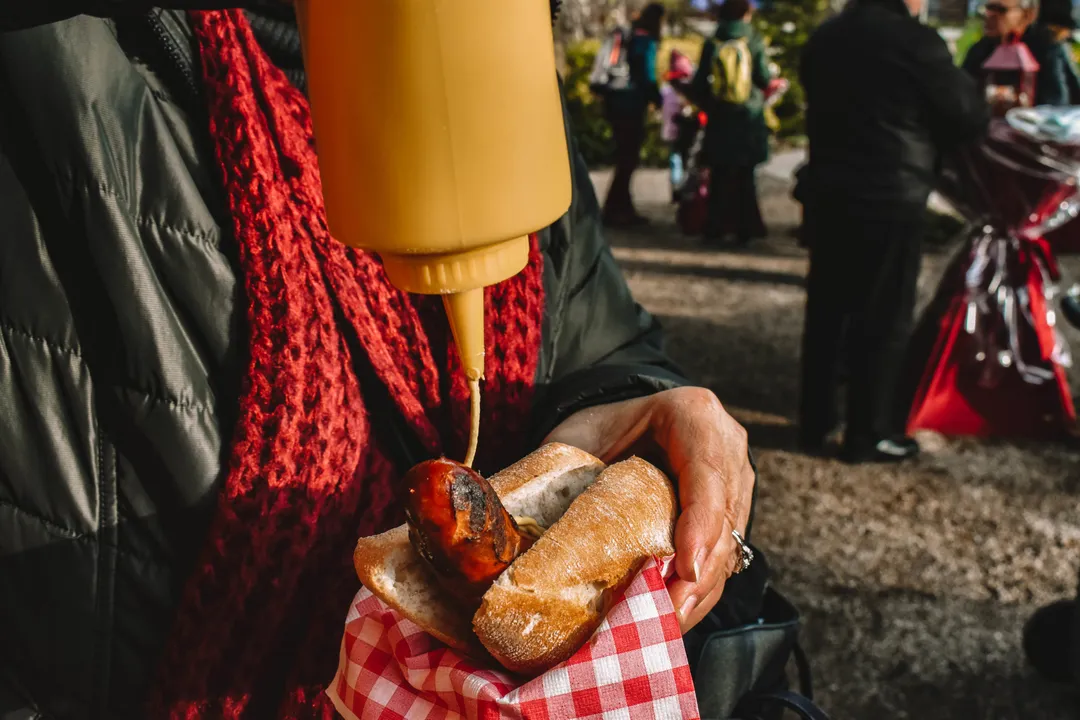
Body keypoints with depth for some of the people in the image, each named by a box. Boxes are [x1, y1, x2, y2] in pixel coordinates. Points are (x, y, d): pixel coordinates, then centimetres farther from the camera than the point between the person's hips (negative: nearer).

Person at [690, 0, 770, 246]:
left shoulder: (711, 45, -1)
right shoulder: (753, 42, -5)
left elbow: (699, 83, -1)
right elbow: (764, 79, -7)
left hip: (720, 121, 1)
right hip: (749, 120, -1)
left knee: (720, 177, 8)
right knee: (745, 177, 7)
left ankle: (716, 228, 6)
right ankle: (745, 228, 7)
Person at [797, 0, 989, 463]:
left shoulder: (824, 38, 8)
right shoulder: (914, 40, -12)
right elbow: (971, 116, -5)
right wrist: (926, 142, 12)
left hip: (827, 192, 7)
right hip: (890, 200, -7)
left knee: (825, 310, 13)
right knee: (883, 318, 3)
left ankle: (815, 424, 20)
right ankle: (867, 435, 10)